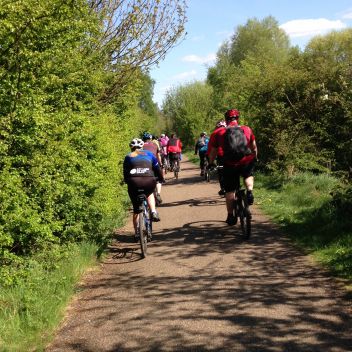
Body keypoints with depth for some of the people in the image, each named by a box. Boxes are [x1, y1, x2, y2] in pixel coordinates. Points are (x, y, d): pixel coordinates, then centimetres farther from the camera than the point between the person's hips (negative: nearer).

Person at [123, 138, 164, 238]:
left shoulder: (128, 157, 21)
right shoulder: (148, 154, 21)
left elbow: (125, 173, 23)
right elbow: (157, 168, 24)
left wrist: (127, 182, 39)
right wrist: (161, 179, 39)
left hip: (134, 183, 0)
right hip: (149, 181, 0)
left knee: (136, 209, 17)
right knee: (149, 193, 36)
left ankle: (136, 232, 19)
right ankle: (153, 212, 13)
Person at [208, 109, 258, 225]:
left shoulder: (219, 133, 8)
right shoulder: (247, 129, 10)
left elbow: (213, 151, 13)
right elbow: (254, 148, 19)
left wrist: (211, 163, 28)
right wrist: (255, 158, 36)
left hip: (230, 164, -1)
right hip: (247, 161, 1)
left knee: (230, 191, 12)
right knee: (248, 175, 33)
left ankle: (230, 216, 16)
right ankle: (249, 192, 8)